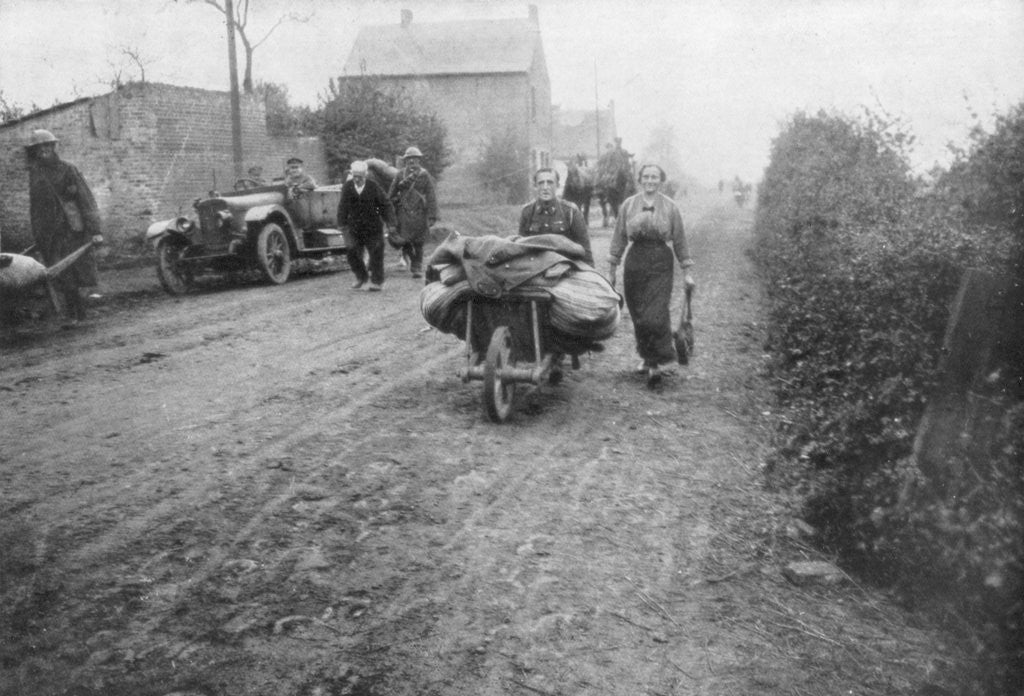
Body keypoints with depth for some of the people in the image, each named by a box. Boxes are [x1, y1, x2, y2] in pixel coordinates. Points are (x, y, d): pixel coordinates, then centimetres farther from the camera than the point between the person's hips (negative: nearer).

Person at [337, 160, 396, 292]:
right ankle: (361, 277, 18)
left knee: (376, 254, 2)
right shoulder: (346, 187, -1)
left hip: (372, 227, -2)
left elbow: (385, 204, -1)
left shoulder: (373, 187, -8)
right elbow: (342, 207, 9)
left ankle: (377, 282, 14)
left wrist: (389, 222, -2)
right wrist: (342, 224, 10)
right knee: (352, 251, -4)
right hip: (354, 226, 2)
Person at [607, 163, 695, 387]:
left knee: (655, 316, -11)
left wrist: (686, 272, 8)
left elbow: (679, 241, 7)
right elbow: (619, 238, 9)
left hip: (660, 264, -2)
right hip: (635, 262, 2)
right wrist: (611, 270, 8)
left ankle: (658, 362, 0)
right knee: (638, 315, 7)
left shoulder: (670, 207, 3)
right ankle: (647, 357, 25)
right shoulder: (628, 205, 5)